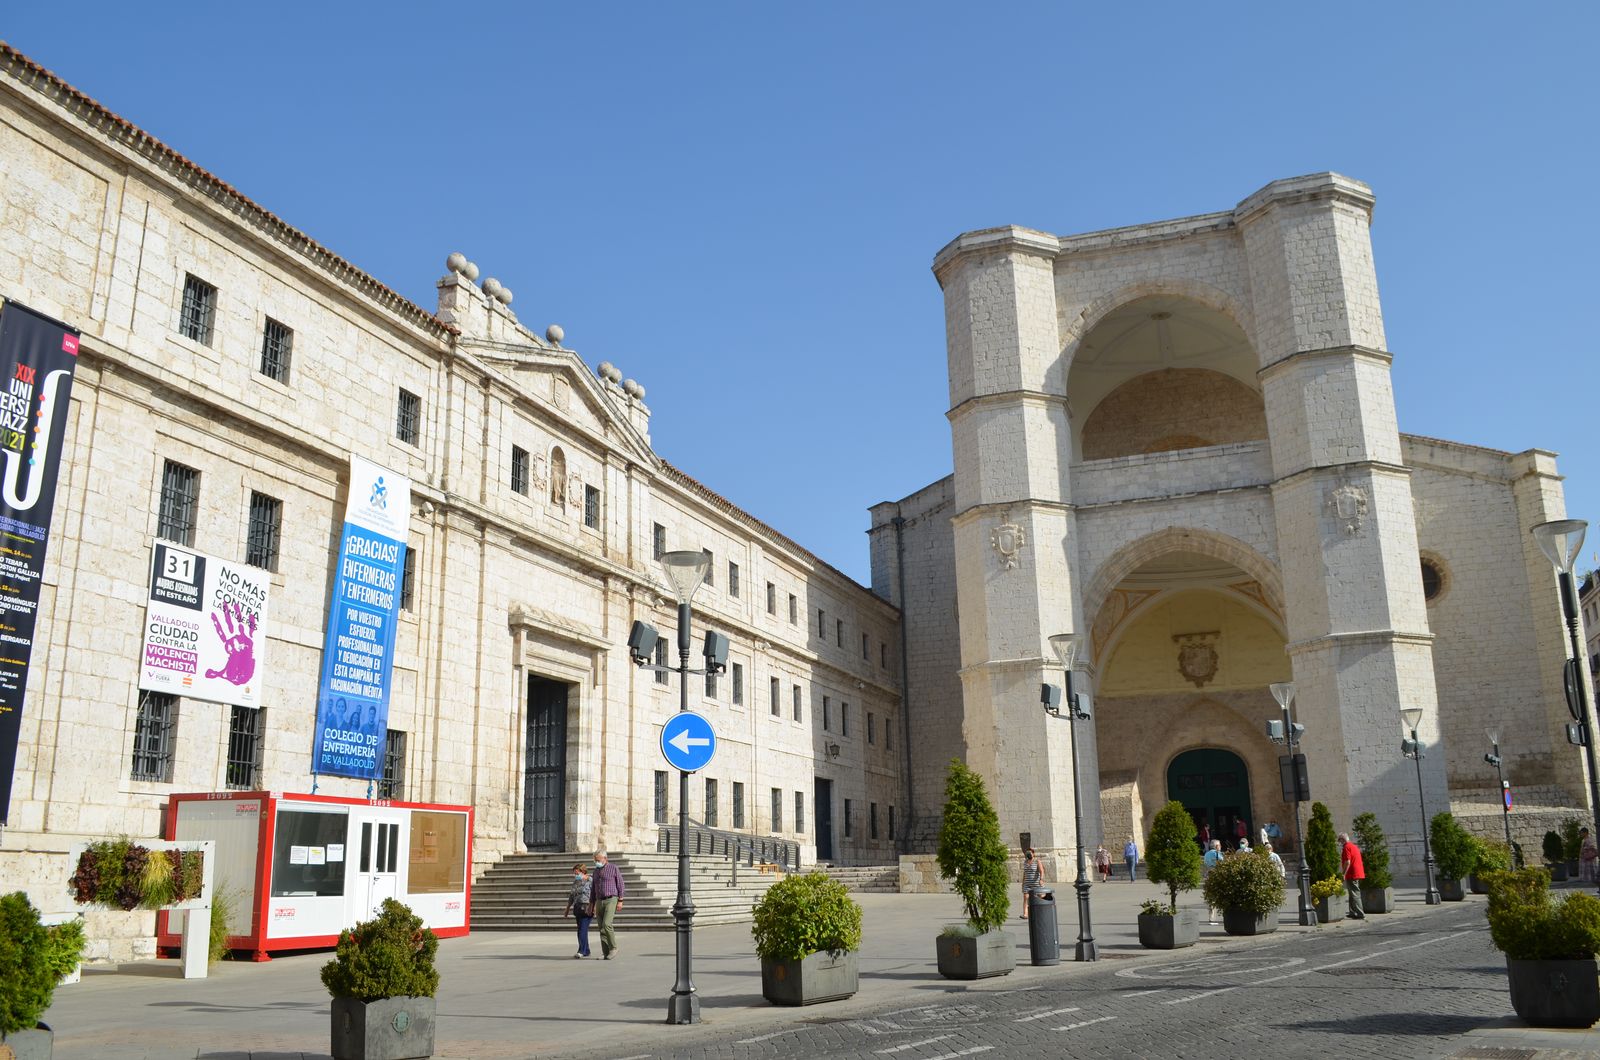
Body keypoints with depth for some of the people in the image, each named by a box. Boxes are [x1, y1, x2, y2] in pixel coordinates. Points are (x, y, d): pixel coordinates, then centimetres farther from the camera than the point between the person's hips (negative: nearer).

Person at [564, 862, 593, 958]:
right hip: (578, 909, 8)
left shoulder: (590, 881, -7)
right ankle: (586, 951, 15)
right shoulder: (576, 882, 16)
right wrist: (567, 909, 18)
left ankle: (581, 951, -17)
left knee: (583, 929, -15)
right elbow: (571, 896, 21)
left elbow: (594, 896, -13)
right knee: (581, 930, 8)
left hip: (587, 908, -8)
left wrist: (592, 908, -21)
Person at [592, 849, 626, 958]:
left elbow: (620, 885, -4)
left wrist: (620, 901, -10)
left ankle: (613, 948, -6)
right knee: (602, 928, 3)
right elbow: (593, 889, 19)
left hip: (611, 900, -6)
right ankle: (605, 953, 6)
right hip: (600, 902, 6)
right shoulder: (596, 871, 14)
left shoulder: (613, 868, -3)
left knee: (606, 924, -20)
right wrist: (592, 905, 14)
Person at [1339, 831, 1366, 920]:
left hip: (1352, 874, -10)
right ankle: (1353, 913, 21)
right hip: (1359, 873, 10)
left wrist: (1343, 874, -16)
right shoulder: (1354, 846, 18)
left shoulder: (1346, 847, -12)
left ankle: (1360, 914, -10)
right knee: (1355, 894, 16)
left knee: (1355, 895, -8)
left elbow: (1347, 862, -20)